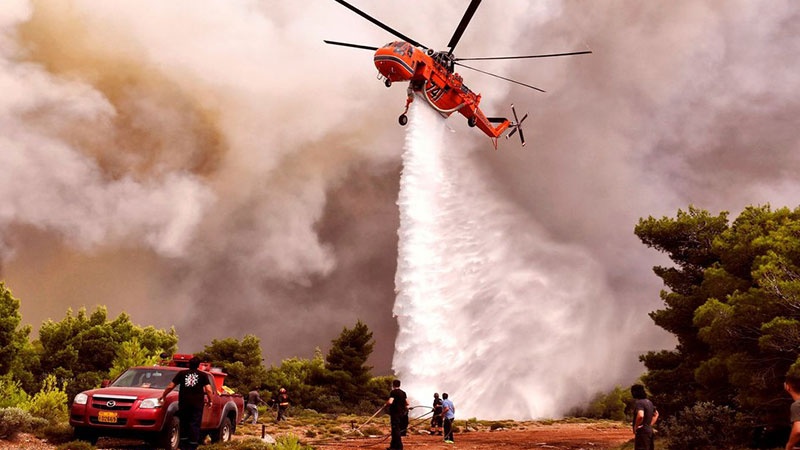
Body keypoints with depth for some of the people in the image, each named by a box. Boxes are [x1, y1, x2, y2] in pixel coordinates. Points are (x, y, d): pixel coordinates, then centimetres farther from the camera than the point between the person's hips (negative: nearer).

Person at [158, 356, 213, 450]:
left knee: (183, 425, 13)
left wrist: (163, 396, 20)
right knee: (194, 425, 1)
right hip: (197, 404, -1)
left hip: (183, 403, 2)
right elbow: (208, 390, -4)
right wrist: (209, 401, 11)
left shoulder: (182, 373, 10)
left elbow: (170, 386, 8)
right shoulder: (203, 375, 7)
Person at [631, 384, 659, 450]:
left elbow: (640, 416, -35)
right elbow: (656, 414, 28)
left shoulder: (638, 402, -17)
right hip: (649, 430, 10)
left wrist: (635, 426, -20)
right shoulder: (649, 402, 13)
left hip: (642, 432, -10)